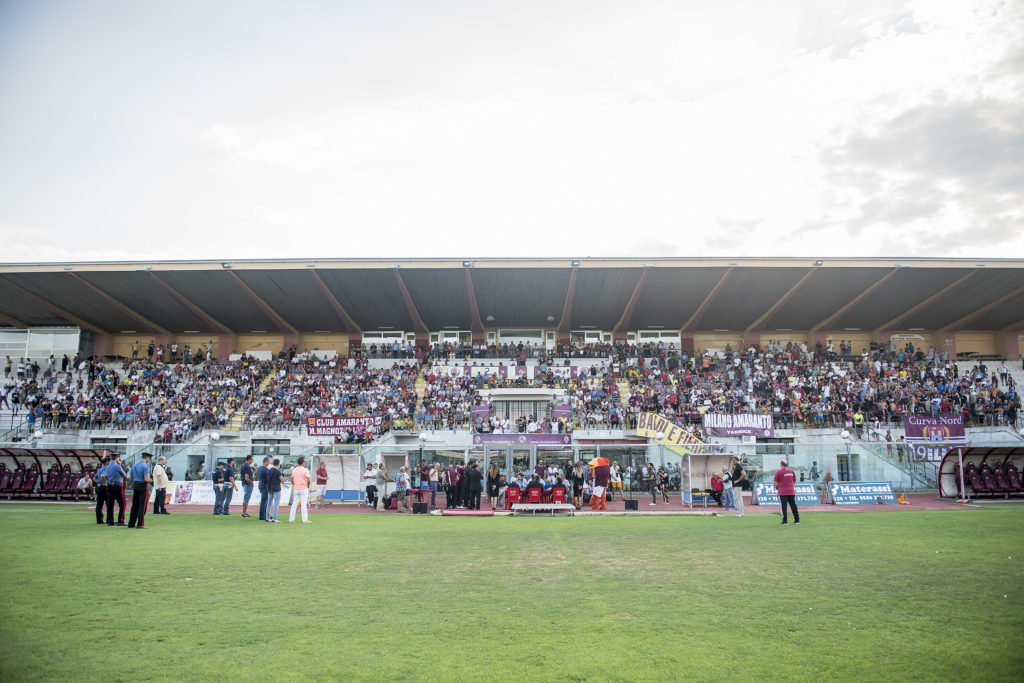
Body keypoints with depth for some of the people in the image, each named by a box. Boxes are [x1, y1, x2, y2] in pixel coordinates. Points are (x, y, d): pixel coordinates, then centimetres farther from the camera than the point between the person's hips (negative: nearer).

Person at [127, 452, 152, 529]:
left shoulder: (134, 465, 10)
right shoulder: (145, 466, -14)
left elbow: (131, 478, 17)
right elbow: (147, 479, -19)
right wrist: (151, 480, 1)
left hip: (135, 485, 7)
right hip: (143, 486, -7)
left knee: (135, 505, 14)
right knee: (142, 505, -2)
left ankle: (131, 524, 18)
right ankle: (140, 524, -2)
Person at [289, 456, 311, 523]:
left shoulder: (294, 470, 6)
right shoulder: (305, 470, -9)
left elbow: (292, 480, 9)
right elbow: (308, 480, -15)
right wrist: (307, 486, 2)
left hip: (296, 489, 5)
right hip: (303, 489, -5)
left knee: (294, 504, 11)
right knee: (304, 505, -3)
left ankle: (291, 519, 13)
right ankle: (305, 520, -2)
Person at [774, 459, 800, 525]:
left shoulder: (779, 472, -6)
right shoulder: (792, 471, 8)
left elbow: (776, 483, -3)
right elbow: (794, 482, 16)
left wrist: (777, 488, 15)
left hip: (782, 492, -4)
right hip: (791, 492, 4)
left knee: (783, 506, -1)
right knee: (793, 506, 12)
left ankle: (785, 521, -2)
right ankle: (797, 520, 16)